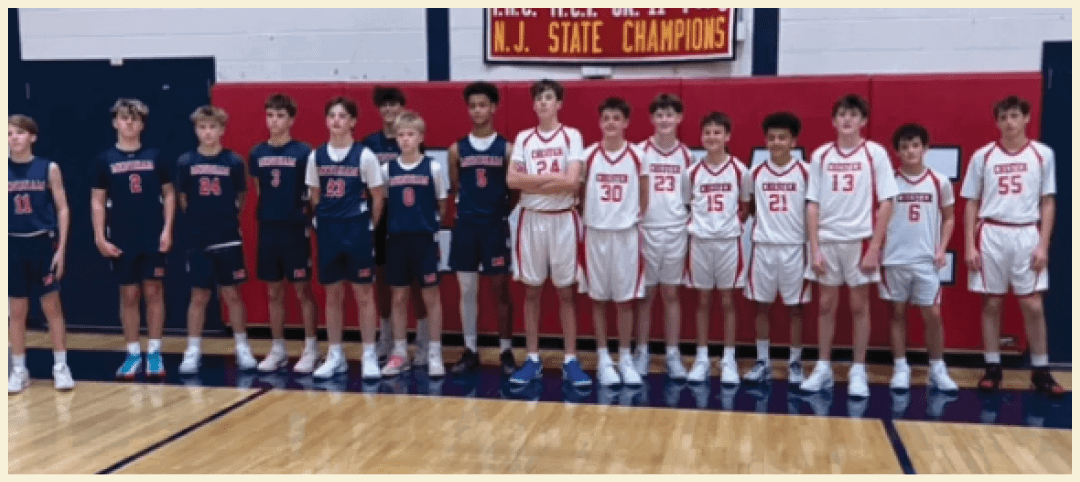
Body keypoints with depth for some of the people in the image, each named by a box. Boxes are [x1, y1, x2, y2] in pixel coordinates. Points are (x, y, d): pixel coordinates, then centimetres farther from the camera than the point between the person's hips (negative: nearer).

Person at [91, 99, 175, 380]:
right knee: (128, 295, 5)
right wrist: (100, 237, -4)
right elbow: (97, 201, 3)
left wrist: (167, 229, -3)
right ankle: (133, 354, 15)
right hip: (122, 241, 0)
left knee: (153, 293, 4)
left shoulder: (154, 156, 2)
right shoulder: (106, 159, 2)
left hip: (154, 238, 0)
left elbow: (169, 194, 6)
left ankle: (154, 353, 12)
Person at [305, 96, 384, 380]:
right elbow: (315, 196, 14)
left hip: (357, 231, -3)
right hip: (328, 231, 3)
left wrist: (369, 227, 1)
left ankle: (369, 356, 10)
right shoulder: (316, 156, 4)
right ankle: (335, 356, 19)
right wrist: (322, 222, 8)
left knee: (363, 294, 2)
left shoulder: (364, 155, -7)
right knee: (332, 295, 9)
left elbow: (378, 196, -2)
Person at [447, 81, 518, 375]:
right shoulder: (457, 149, 5)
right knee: (467, 289, 5)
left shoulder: (506, 148, 0)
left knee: (500, 289, 4)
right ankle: (470, 351, 15)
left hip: (495, 225, -2)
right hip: (465, 225, 2)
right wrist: (462, 213, 4)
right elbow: (453, 190, 10)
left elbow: (514, 190, 3)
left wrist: (502, 214, -2)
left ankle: (505, 351, 13)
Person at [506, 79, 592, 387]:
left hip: (563, 220, -2)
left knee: (565, 292, 3)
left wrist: (531, 182, -10)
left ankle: (570, 361, 10)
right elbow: (512, 180, -6)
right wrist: (552, 177, -11)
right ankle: (532, 359, 16)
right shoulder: (523, 138, 6)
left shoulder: (572, 136, -1)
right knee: (531, 291, 7)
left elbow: (572, 182, -14)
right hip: (531, 219, 2)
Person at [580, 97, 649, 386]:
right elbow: (580, 193, 7)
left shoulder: (637, 156, -1)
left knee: (625, 298, 5)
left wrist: (640, 223, 2)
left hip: (626, 233, 0)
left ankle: (625, 358, 16)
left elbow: (644, 197, 6)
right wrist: (582, 222, 2)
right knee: (598, 297, 6)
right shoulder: (588, 155, 0)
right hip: (596, 233, 1)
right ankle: (603, 358, 16)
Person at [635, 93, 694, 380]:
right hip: (646, 230, -2)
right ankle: (641, 352, 15)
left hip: (676, 231, 2)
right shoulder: (641, 151, -3)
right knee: (645, 294, 5)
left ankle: (672, 355, 15)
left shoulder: (686, 155, 5)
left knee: (671, 294, 8)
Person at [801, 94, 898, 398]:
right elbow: (812, 204, 4)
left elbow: (886, 203, -4)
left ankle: (858, 372, 14)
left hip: (860, 240, -2)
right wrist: (814, 247, -3)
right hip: (827, 240, 2)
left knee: (859, 306, 5)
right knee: (825, 306, 7)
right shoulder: (821, 155, 4)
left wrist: (875, 247, -9)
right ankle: (823, 368, 16)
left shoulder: (875, 153, -2)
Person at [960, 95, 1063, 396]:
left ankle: (1040, 371, 12)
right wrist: (969, 246, -2)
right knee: (992, 304, 5)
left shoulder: (1043, 154, 3)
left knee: (1033, 306, 1)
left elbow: (1047, 203, 4)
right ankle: (992, 368, 14)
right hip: (992, 235, 0)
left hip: (1027, 235, 0)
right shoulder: (982, 156, 3)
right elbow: (971, 203, 5)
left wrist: (1043, 245, -3)